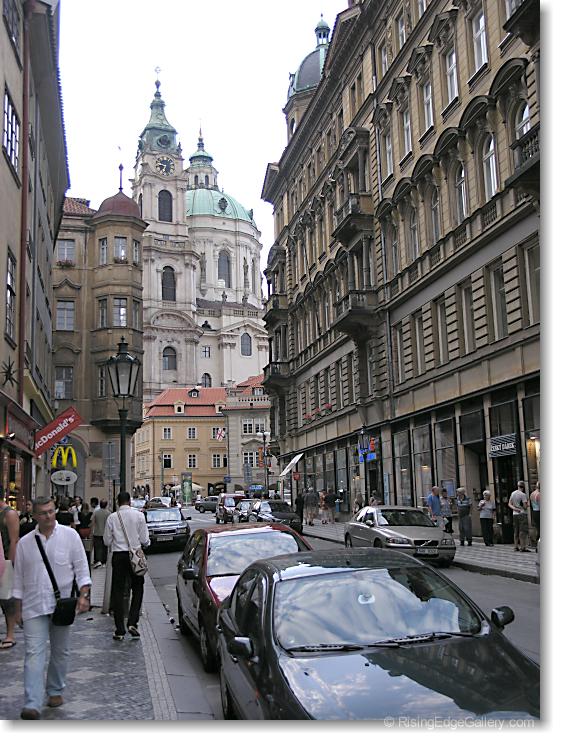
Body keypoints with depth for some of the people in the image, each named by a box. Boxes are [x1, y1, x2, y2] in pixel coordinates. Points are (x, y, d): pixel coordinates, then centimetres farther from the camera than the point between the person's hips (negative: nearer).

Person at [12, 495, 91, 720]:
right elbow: (19, 579, 11)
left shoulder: (69, 535, -1)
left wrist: (84, 594, -10)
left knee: (60, 652, 12)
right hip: (34, 607, 0)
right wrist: (18, 609, 10)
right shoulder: (25, 543, 4)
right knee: (34, 653, -8)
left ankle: (55, 691, 31)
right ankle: (32, 704, -12)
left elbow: (81, 567, 1)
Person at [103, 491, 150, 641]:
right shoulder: (138, 515, -4)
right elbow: (145, 540, -2)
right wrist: (147, 542, 20)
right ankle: (132, 623, -1)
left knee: (117, 591, 7)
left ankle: (120, 630, 7)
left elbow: (107, 541, 3)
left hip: (118, 556, 0)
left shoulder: (112, 517, -3)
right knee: (137, 589, 13)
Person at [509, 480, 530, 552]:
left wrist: (514, 508, -3)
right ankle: (523, 547, -9)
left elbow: (509, 504, 11)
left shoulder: (513, 493, 9)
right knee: (523, 531, -6)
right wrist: (528, 504, 6)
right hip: (522, 514, -7)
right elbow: (525, 506, -14)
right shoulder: (523, 495, -12)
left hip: (515, 514, 7)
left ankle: (516, 546, 12)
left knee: (516, 531, 10)